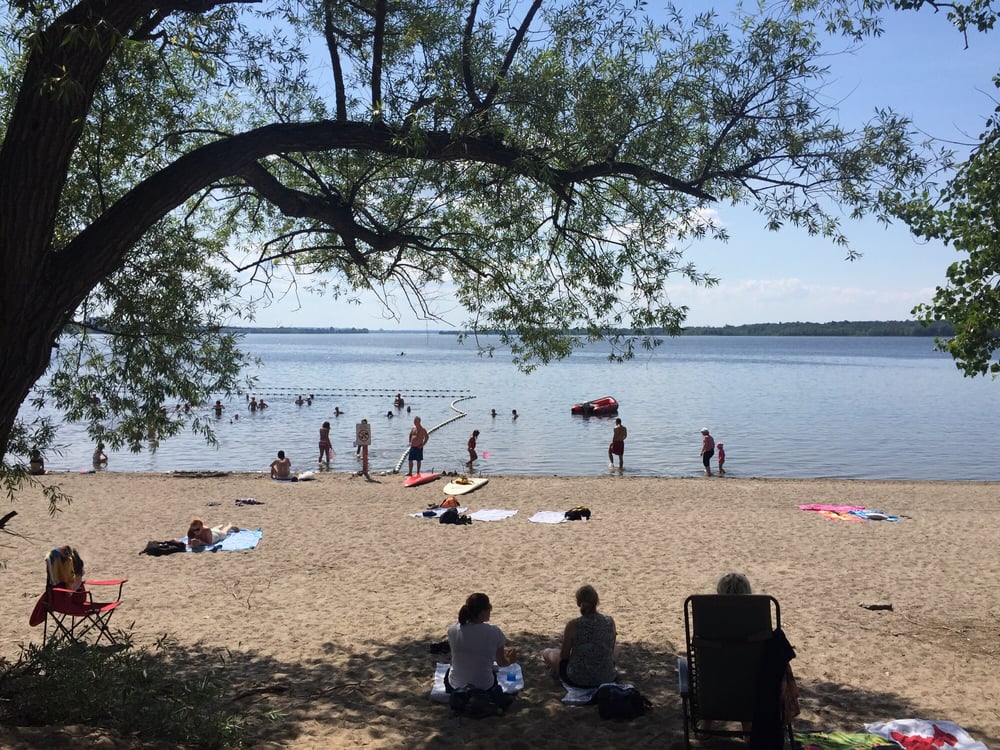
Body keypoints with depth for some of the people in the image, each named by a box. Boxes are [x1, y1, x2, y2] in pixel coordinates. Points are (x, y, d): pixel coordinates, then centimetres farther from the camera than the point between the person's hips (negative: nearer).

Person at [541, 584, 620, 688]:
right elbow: (611, 649, 3)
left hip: (577, 680, -2)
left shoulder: (572, 625, -19)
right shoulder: (610, 621, -12)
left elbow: (564, 656, -8)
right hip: (606, 678, 2)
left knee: (546, 653, 23)